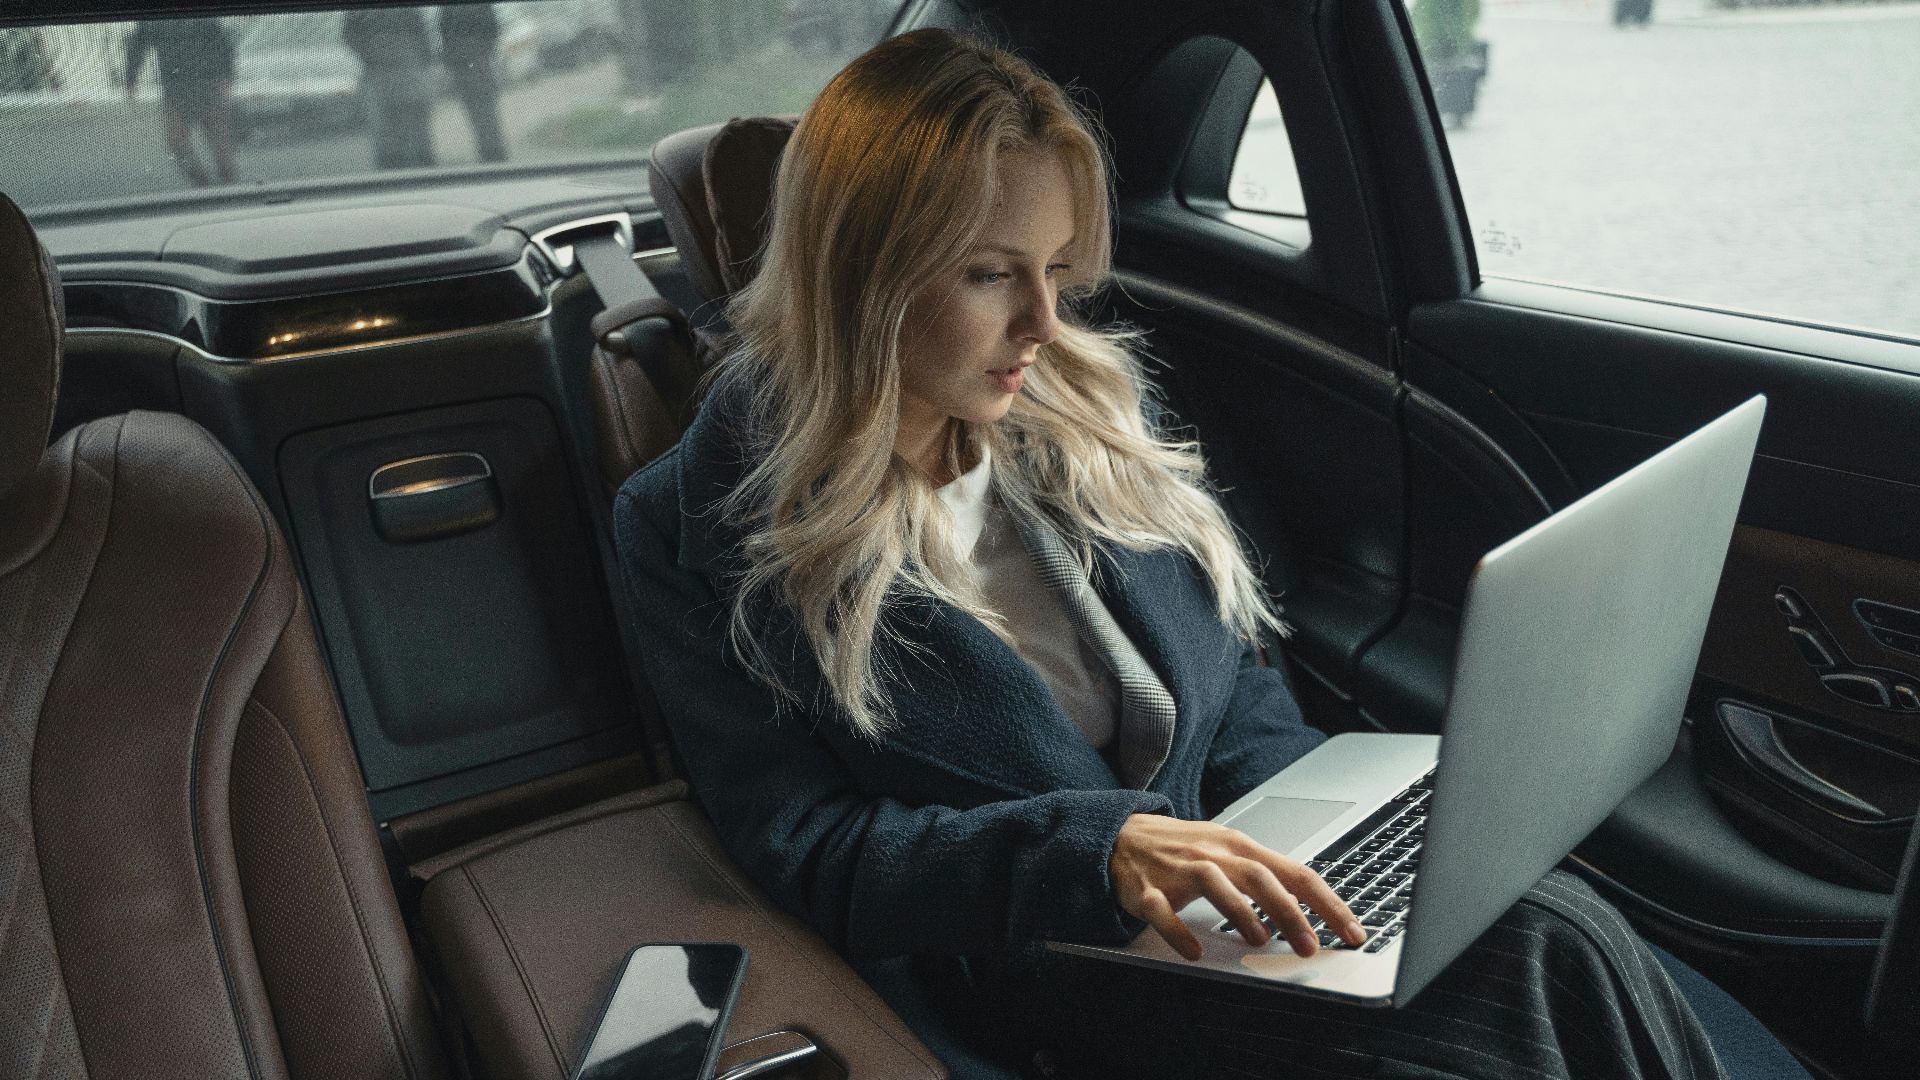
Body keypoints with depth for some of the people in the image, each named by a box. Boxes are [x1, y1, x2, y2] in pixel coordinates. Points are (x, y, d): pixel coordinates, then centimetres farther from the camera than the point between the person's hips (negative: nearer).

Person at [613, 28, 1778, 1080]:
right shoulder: (702, 527, -7)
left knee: (1554, 924, -25)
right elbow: (804, 850, -10)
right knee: (1548, 958, -26)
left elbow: (1238, 691, 14)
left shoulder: (1092, 409, 8)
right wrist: (1098, 845, -24)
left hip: (1227, 893, 5)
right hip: (1034, 975, -4)